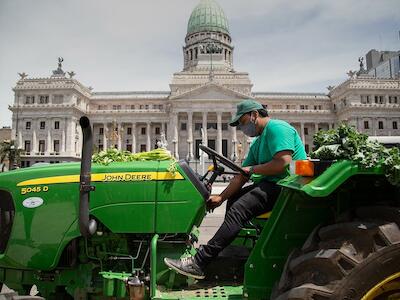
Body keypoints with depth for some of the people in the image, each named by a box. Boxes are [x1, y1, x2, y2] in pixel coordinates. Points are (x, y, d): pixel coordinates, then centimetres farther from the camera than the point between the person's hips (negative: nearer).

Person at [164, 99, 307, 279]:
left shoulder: (277, 128, -9)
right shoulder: (257, 143, 21)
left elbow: (284, 162, -23)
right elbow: (242, 175, 15)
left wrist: (253, 169, -10)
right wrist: (221, 197, 5)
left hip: (285, 185, -11)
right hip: (270, 184, 11)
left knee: (238, 209, -23)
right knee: (233, 198, 18)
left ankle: (198, 264, -23)